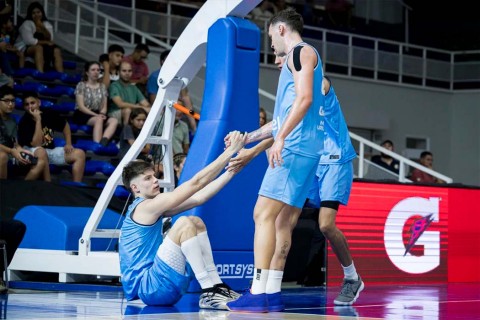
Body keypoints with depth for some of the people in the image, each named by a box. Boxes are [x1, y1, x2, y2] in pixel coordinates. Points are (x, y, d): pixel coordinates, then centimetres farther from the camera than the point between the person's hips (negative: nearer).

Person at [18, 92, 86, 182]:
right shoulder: (24, 122, -15)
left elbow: (65, 125, 19)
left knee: (79, 154, -10)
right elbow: (37, 145, -24)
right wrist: (38, 120, -25)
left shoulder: (49, 114, 0)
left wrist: (68, 144, 7)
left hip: (51, 151, 6)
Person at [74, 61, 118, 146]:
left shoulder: (102, 86, 17)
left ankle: (103, 142, -48)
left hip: (98, 114, 5)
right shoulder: (81, 85, 2)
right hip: (82, 115, -5)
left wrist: (102, 114, -12)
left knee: (114, 121, -27)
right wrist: (96, 115, -18)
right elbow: (81, 106, -7)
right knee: (99, 119, -38)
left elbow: (104, 107, 12)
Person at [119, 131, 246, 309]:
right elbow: (196, 183, -14)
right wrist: (230, 151, -12)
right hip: (148, 287, -10)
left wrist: (231, 170, 3)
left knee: (196, 223, 11)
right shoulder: (145, 207, -11)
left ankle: (216, 285, 1)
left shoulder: (156, 209, 17)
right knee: (184, 224, -22)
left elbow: (199, 197, 10)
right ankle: (208, 293, -25)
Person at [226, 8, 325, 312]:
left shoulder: (302, 51, -3)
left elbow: (305, 98, -17)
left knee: (264, 214, -13)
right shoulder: (298, 57, 26)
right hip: (301, 149, 10)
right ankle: (272, 292, 7)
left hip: (295, 147, -10)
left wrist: (280, 138, -24)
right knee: (281, 220, 7)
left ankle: (258, 294, -18)